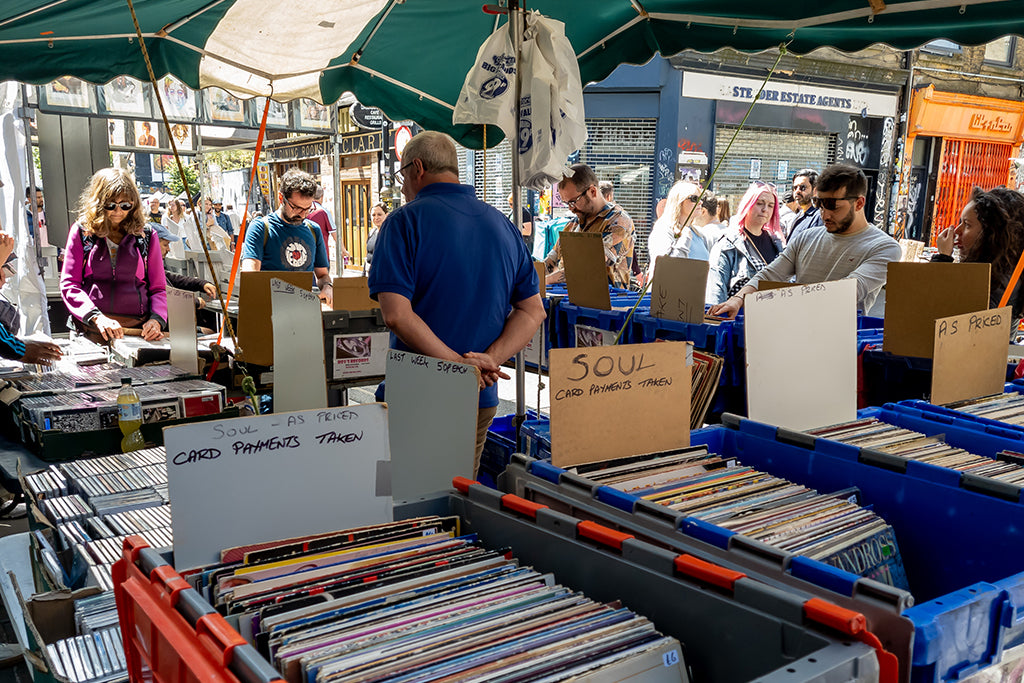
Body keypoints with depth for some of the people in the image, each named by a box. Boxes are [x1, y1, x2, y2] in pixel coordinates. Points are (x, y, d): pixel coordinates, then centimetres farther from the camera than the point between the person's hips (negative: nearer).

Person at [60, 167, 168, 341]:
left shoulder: (146, 235, 13)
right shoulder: (81, 232, 11)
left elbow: (158, 288, 15)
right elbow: (69, 284, 6)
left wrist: (156, 319, -6)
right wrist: (97, 317, -11)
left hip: (137, 328, 0)